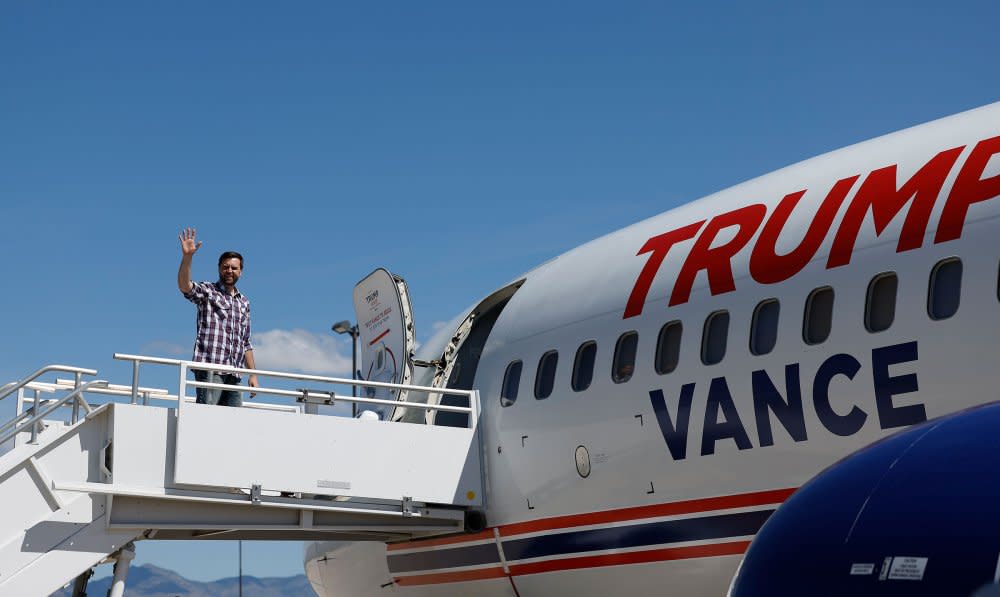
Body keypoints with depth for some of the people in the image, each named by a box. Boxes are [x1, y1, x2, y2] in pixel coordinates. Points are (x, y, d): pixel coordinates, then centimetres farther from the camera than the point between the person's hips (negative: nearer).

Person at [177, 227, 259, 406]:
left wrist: (253, 374, 17)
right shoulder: (207, 291, 6)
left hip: (233, 374, 6)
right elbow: (184, 286, -17)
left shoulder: (244, 302, 22)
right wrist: (187, 257, -32)